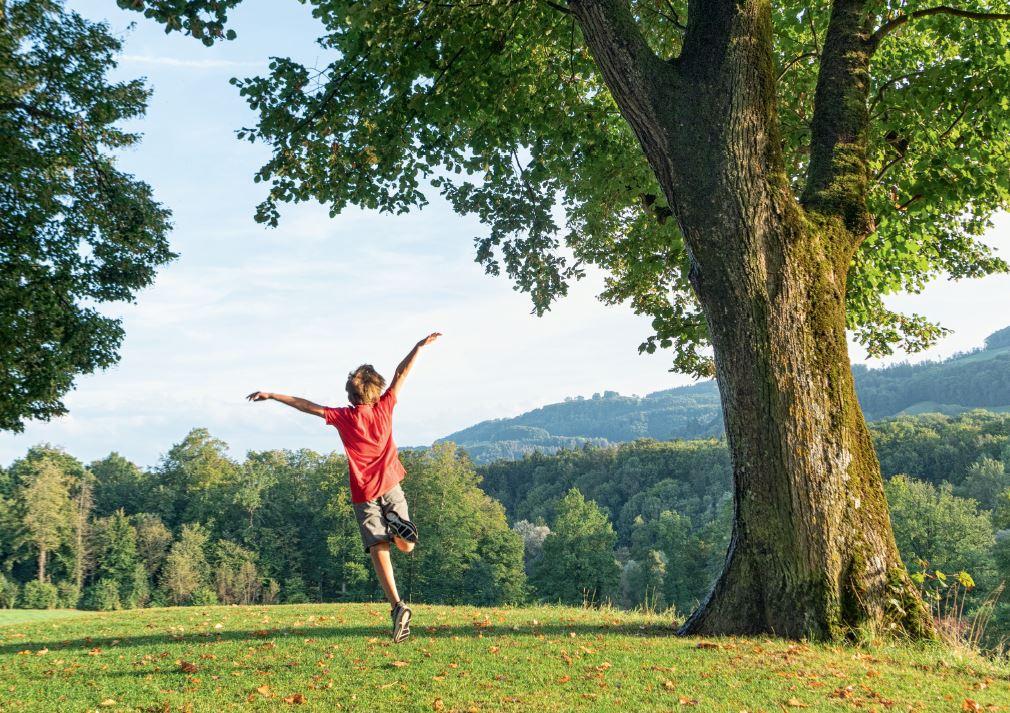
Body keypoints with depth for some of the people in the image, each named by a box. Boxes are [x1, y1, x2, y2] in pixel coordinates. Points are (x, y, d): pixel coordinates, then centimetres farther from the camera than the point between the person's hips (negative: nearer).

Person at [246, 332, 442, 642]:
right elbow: (401, 373, 4)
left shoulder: (342, 417, -4)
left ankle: (397, 605, -24)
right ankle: (395, 523, -20)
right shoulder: (384, 407, 0)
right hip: (391, 487, 2)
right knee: (406, 545, 15)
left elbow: (306, 405, 1)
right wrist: (420, 346, 10)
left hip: (364, 494, -1)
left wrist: (271, 395, 8)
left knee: (379, 550, -6)